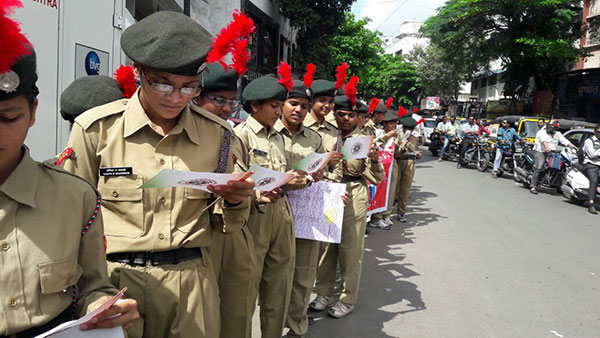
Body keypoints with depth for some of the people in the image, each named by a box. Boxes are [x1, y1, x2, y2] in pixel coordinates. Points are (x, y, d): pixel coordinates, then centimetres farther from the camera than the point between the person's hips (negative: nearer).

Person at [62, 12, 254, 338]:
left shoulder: (216, 133, 0)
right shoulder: (95, 128, -7)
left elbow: (223, 224, 7)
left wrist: (235, 203, -14)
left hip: (193, 279, 2)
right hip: (115, 278, -1)